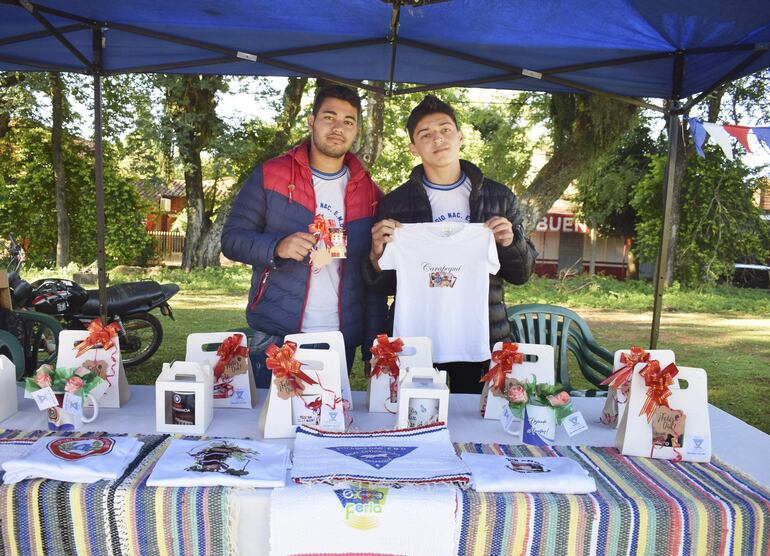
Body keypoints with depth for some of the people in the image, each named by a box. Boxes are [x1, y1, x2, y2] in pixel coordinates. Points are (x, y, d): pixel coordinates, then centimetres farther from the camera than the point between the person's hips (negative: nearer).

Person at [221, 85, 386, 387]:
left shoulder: (370, 193, 6)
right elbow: (232, 238, -1)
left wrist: (373, 349, 2)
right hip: (273, 338, -2)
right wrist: (277, 246, -21)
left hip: (341, 343, 2)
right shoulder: (270, 176, 0)